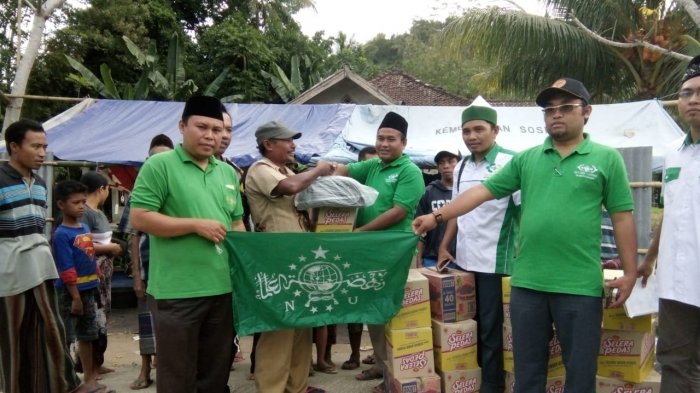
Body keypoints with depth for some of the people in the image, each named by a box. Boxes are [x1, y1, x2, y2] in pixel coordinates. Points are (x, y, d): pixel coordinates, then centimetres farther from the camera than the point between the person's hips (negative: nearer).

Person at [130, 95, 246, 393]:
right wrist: (196, 225, -15)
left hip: (223, 288, 6)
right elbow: (140, 218, -12)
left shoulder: (228, 173, 14)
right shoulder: (159, 165, -5)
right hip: (178, 291, -6)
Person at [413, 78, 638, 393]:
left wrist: (630, 273, -1)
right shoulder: (526, 159, 8)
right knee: (527, 368, 14)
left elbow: (622, 217, 1)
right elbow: (484, 190, 4)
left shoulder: (607, 159, 1)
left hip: (581, 285, -2)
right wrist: (437, 216, -5)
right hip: (527, 282, 3)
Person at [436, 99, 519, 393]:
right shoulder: (461, 167, 9)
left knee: (491, 329, 5)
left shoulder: (509, 163, -10)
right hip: (462, 260, 6)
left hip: (494, 263, -6)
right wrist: (444, 247, 14)